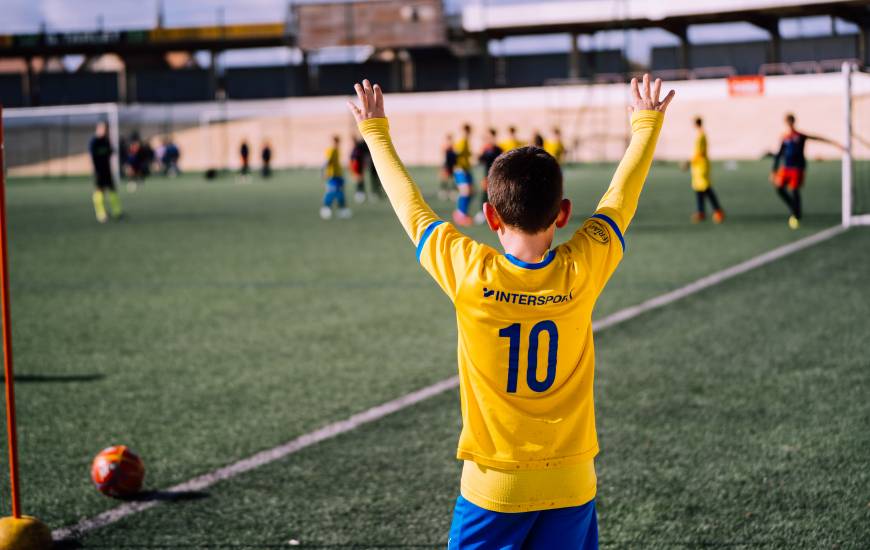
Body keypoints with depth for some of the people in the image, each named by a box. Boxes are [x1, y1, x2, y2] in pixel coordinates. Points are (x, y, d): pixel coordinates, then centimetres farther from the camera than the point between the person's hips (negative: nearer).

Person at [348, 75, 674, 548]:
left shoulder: (469, 275, -14)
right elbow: (620, 197, 5)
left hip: (493, 489, -2)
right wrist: (647, 123, 22)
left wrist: (375, 131, 16)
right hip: (571, 487, 2)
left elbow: (410, 206, 0)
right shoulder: (581, 272, -11)